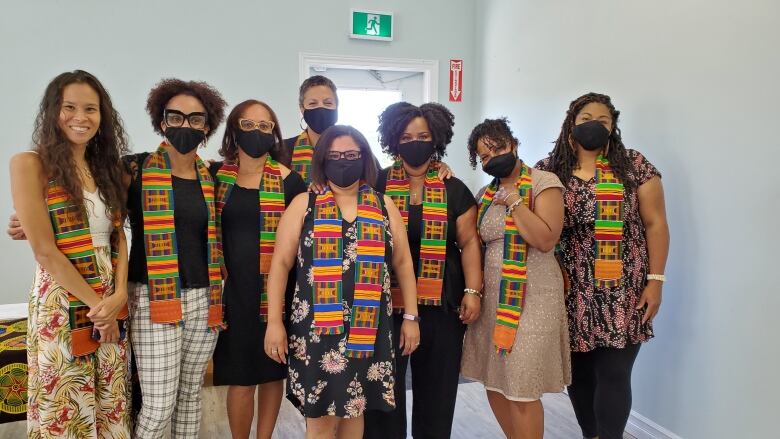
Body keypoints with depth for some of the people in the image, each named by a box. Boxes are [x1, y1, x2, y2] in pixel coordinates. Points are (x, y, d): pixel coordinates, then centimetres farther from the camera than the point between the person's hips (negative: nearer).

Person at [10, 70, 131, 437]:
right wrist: (95, 304, -12)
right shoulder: (30, 164, -7)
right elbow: (45, 251, -13)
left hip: (111, 302, 5)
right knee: (65, 409, 7)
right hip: (62, 303, -5)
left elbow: (118, 236, 7)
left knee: (110, 406, 13)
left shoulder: (106, 167, 10)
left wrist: (119, 295, -8)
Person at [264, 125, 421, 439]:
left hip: (367, 327, 2)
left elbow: (402, 263, 11)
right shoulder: (304, 204, 3)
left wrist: (411, 316, 7)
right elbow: (281, 264, 1)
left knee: (354, 408, 14)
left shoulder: (384, 206, 8)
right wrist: (274, 322, -5)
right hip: (317, 325, -2)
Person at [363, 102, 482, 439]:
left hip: (441, 304, 1)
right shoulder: (377, 185, 4)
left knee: (437, 387, 10)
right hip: (387, 302, -1)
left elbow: (469, 242, 5)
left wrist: (473, 291, -5)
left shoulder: (454, 189, 6)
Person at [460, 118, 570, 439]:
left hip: (530, 296, -6)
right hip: (491, 296, 7)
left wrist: (514, 200, -16)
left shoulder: (544, 182, -6)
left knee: (520, 389, -2)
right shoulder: (486, 193, 12)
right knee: (494, 382, 13)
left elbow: (546, 240, -19)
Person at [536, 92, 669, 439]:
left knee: (613, 374, -1)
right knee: (577, 371, 10)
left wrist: (655, 281, -3)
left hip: (619, 292, -1)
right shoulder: (548, 170, 4)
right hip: (571, 292, 2)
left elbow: (655, 224, 1)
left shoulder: (634, 166, 2)